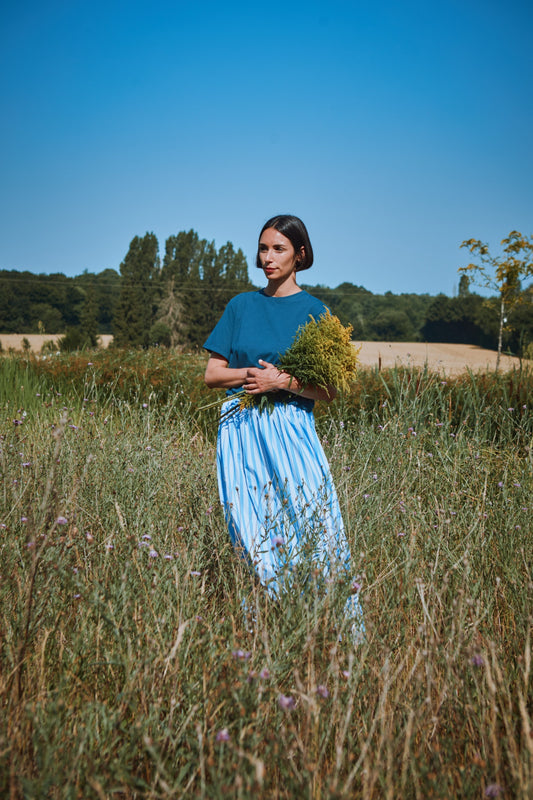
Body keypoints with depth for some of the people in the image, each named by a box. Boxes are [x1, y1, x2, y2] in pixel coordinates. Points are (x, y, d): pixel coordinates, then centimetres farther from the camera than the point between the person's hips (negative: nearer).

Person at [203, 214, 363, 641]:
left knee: (314, 532, -8)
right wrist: (253, 372, -8)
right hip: (241, 428, 2)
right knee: (254, 539, 0)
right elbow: (213, 374, 8)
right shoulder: (241, 306, 12)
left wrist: (283, 381, -13)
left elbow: (329, 390, 1)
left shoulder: (314, 310, 5)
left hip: (291, 429, -2)